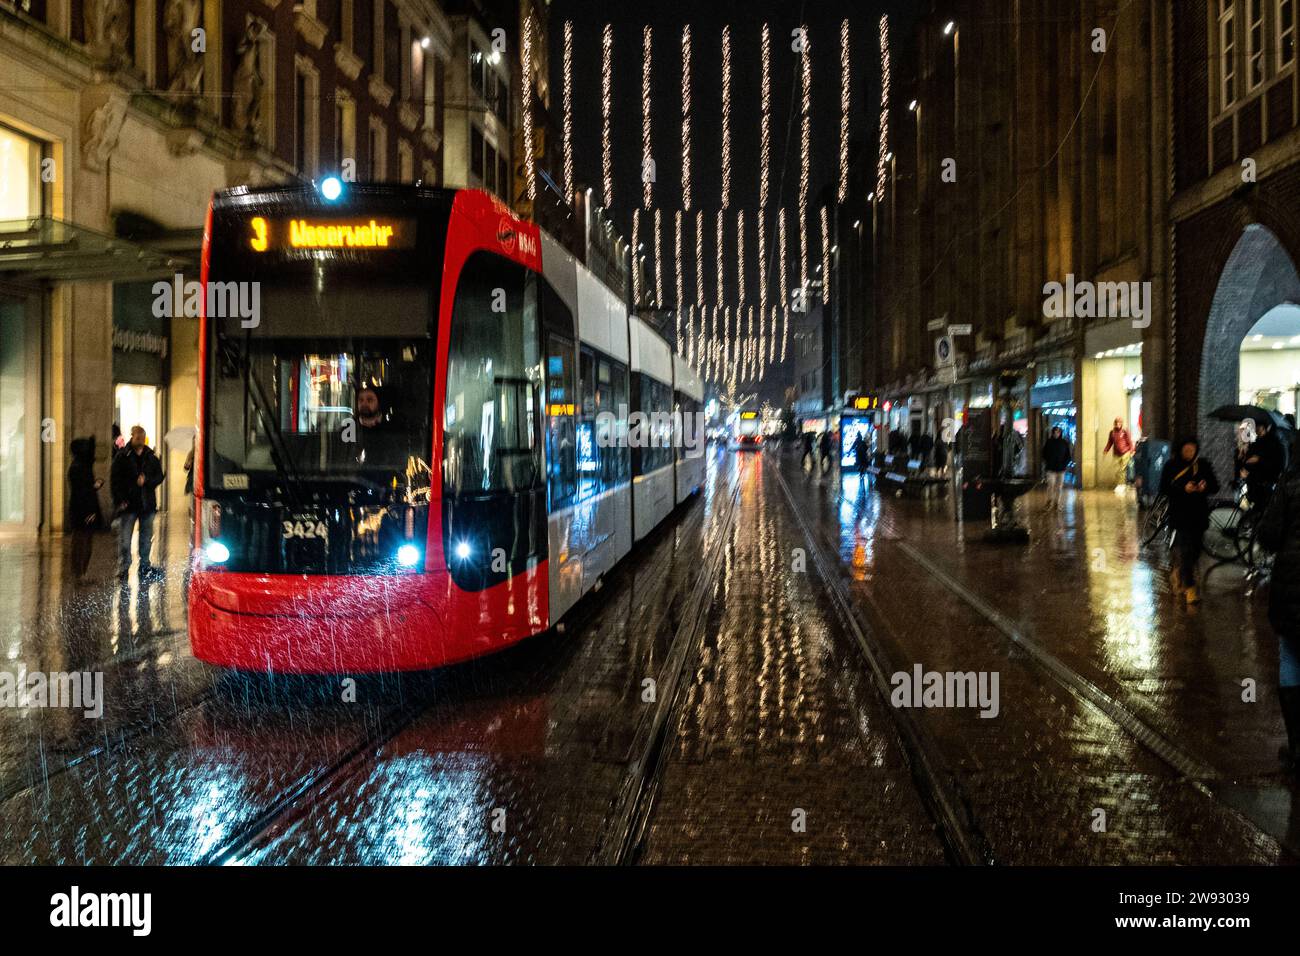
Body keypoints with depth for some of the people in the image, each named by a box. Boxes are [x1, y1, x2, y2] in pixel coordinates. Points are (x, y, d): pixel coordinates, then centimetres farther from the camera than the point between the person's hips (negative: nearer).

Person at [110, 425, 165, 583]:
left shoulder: (151, 456, 7)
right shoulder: (122, 456, -3)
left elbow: (159, 476, 8)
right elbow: (114, 479, -3)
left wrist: (146, 480, -13)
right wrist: (120, 499, -11)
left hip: (147, 504, 3)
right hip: (128, 505, -3)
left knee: (146, 538, 10)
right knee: (124, 539, -4)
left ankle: (145, 568, 21)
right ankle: (123, 570, 0)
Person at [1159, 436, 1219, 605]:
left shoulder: (1203, 465, 6)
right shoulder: (1171, 466, -1)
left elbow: (1215, 486, 8)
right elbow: (1164, 488, -7)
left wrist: (1205, 487, -15)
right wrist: (1183, 488, -21)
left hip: (1199, 515, 4)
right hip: (1180, 514, -4)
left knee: (1195, 549, 8)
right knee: (1185, 550, -10)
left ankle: (1179, 573, 35)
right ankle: (1189, 587, -7)